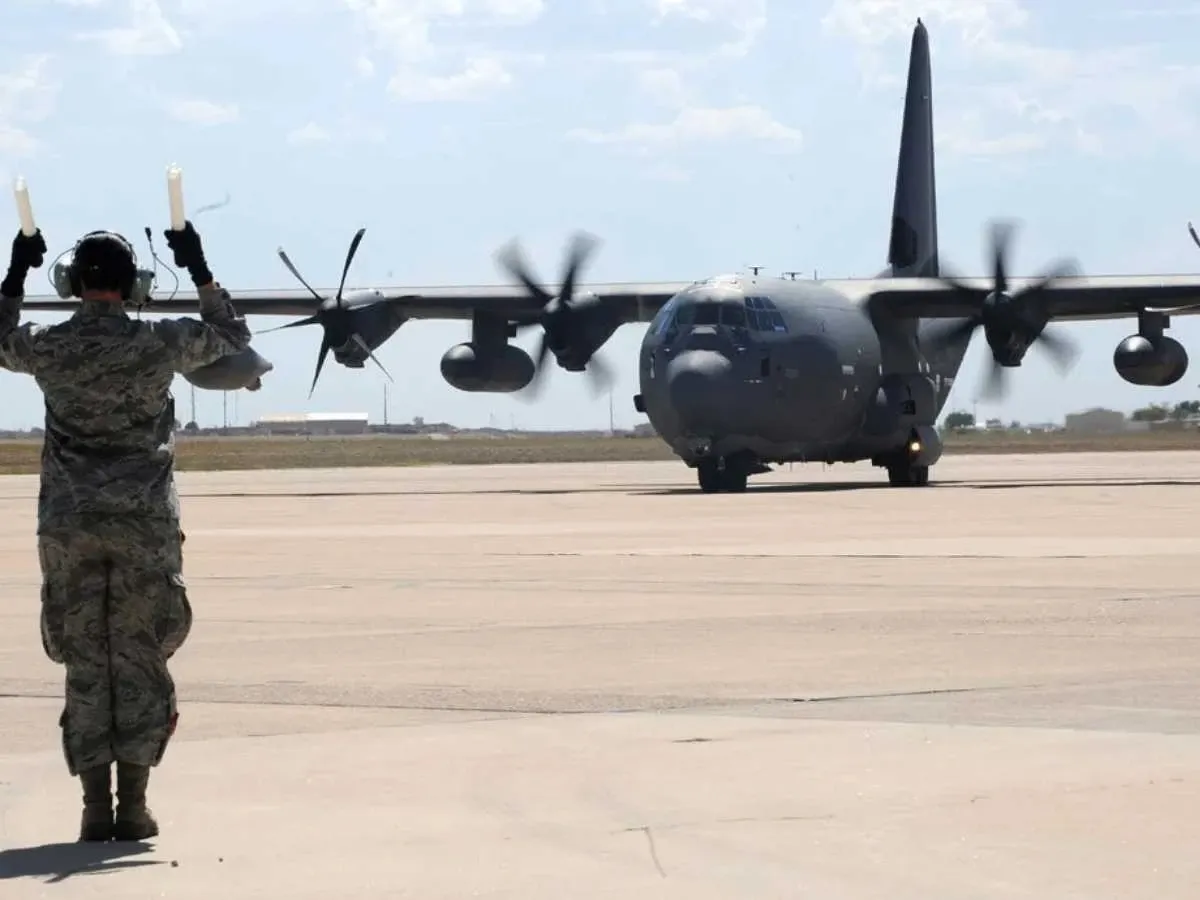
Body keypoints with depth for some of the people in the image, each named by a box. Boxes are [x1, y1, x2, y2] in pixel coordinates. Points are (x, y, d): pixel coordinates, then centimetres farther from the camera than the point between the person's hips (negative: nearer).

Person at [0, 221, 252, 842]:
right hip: (146, 524, -1)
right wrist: (200, 271, 20)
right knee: (140, 663, 4)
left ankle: (96, 807, 1)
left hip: (70, 528, 1)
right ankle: (133, 805, 1)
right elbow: (232, 335, 16)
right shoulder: (159, 343, -4)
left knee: (86, 667, 5)